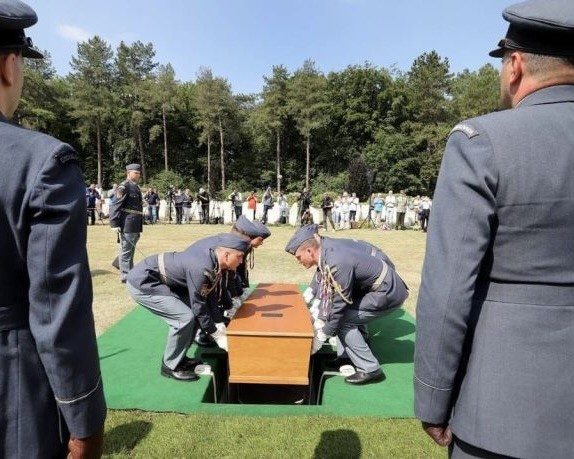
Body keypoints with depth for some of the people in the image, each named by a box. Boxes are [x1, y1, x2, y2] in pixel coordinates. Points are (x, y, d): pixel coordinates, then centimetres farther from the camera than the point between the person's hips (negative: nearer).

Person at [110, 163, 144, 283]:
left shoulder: (136, 187, 17)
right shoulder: (123, 187, -10)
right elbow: (116, 206, -15)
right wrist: (114, 224, -20)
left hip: (135, 226, 9)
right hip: (127, 225, -9)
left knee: (131, 250, 17)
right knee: (126, 251, -3)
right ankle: (126, 276, 3)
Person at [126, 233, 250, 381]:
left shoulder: (215, 259, -5)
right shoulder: (201, 268, -32)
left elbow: (209, 296, 4)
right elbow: (199, 306, -22)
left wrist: (221, 328, 1)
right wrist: (218, 336, -11)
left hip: (159, 280, 9)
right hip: (142, 283, -9)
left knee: (193, 313, 7)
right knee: (185, 317, -17)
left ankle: (178, 357, 22)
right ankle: (170, 366, 4)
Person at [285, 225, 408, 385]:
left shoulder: (338, 264, -31)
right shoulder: (327, 248, -5)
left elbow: (339, 304, -23)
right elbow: (325, 291, 5)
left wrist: (321, 335, -12)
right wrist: (319, 320, 4)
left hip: (388, 292, -9)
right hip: (374, 283, 9)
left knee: (344, 321, -10)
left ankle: (370, 369, 0)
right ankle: (346, 355, 19)